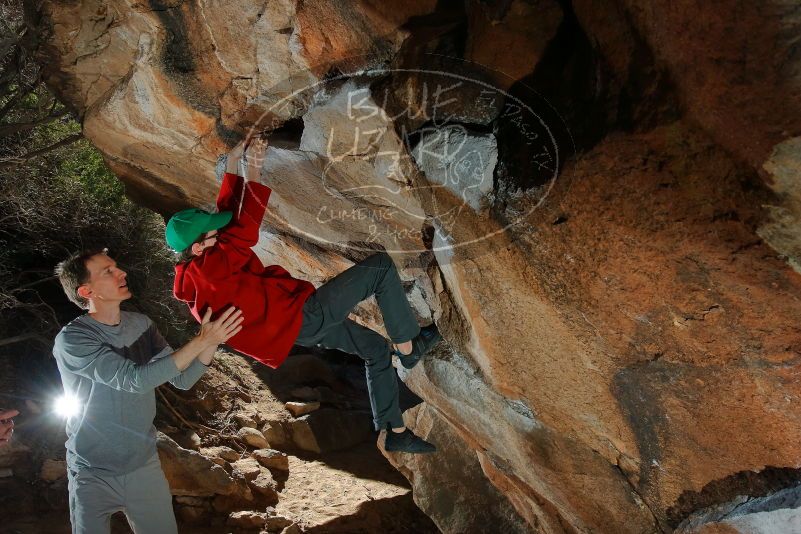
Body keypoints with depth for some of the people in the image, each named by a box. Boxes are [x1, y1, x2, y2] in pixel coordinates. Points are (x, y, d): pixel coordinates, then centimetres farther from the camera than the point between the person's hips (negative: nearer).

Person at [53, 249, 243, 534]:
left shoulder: (142, 325, 0)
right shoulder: (71, 339, -17)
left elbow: (182, 379, -1)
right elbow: (135, 379, -27)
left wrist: (213, 339, -18)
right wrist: (201, 341, -29)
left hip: (144, 466, 5)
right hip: (93, 475, -4)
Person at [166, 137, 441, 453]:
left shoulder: (195, 273, 7)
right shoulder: (211, 266, -23)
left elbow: (229, 213, 13)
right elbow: (245, 230, -28)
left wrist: (232, 163, 10)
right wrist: (253, 171, -21)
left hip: (299, 325, 11)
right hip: (302, 315, -11)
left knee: (378, 350, 19)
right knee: (381, 266, -8)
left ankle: (396, 433, 28)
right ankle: (409, 347, 2)